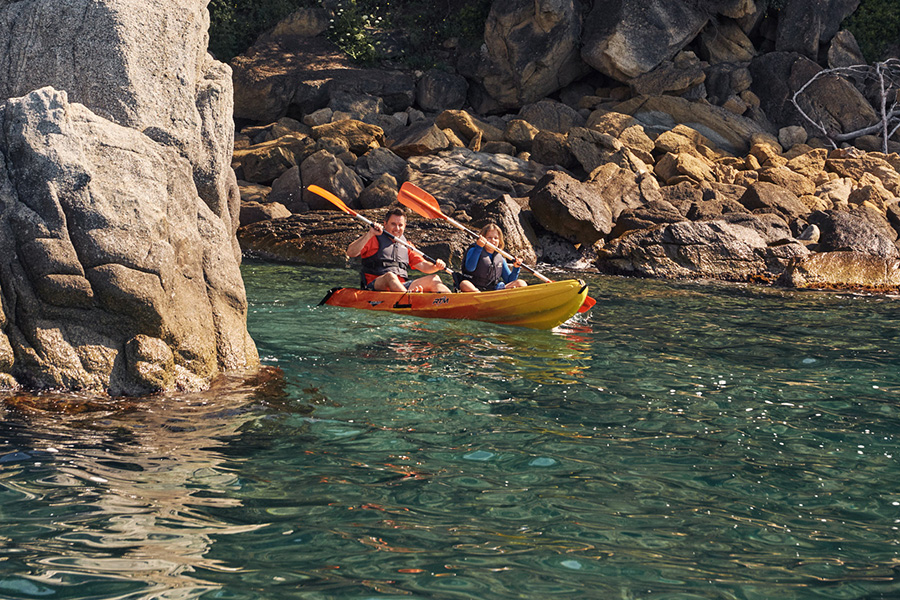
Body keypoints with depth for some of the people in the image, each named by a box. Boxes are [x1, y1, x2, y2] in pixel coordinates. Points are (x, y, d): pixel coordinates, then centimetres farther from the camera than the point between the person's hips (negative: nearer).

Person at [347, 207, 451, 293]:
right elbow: (350, 253, -8)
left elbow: (423, 266, 20)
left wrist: (436, 266, -3)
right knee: (390, 276, -38)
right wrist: (369, 234, -18)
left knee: (433, 279, -9)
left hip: (402, 287, 6)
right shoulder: (373, 239, 7)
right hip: (374, 286, -6)